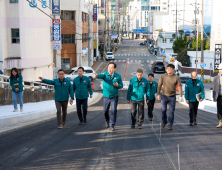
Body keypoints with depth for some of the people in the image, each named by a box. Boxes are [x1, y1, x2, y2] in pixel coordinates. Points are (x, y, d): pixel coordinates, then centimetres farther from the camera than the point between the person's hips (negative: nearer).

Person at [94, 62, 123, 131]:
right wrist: (97, 75, -53)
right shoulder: (105, 74, -5)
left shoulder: (118, 76, -3)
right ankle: (107, 121, 38)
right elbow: (101, 76, -29)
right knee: (105, 111, 9)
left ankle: (112, 125, -1)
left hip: (114, 96, -1)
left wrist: (117, 85, -19)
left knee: (114, 110, -10)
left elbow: (121, 85, 4)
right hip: (106, 96, 1)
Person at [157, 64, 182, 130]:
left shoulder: (176, 77, -4)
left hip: (172, 97, 0)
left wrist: (180, 96, -11)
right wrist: (158, 94, -5)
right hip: (164, 96, 0)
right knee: (163, 110, -8)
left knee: (171, 111, 0)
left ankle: (170, 124, 9)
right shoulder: (163, 76, -2)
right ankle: (164, 121, 17)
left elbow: (179, 86, -4)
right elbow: (159, 86, 1)